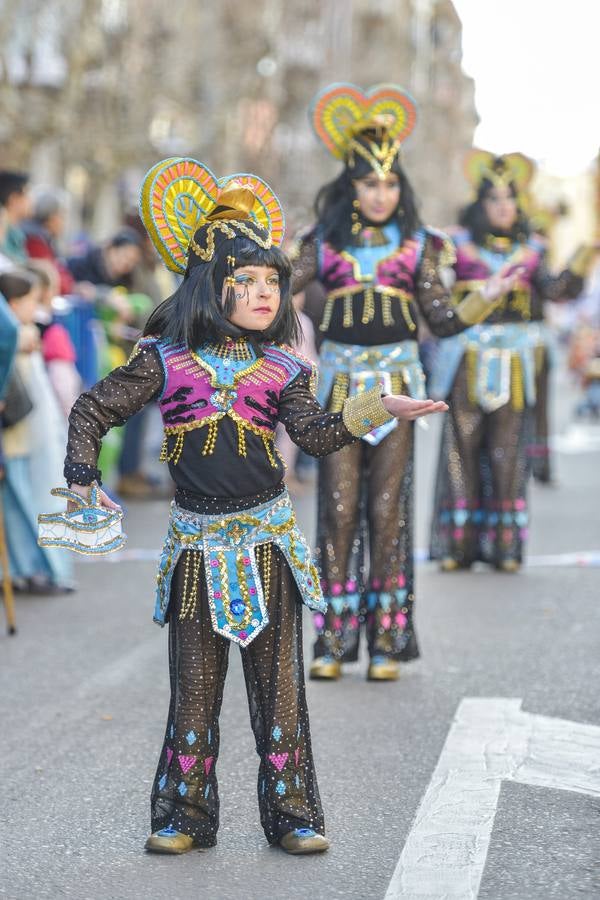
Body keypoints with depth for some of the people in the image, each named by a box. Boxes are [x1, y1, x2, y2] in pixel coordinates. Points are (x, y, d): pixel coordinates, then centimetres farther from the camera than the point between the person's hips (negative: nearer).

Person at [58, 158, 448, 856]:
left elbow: (314, 433, -6)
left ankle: (291, 815, 11)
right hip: (198, 539, -1)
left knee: (278, 682, 3)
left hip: (268, 536, 1)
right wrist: (83, 478, -6)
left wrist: (374, 408, -19)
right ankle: (184, 816, 15)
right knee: (194, 684, 4)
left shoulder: (281, 368, 5)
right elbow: (92, 413, 5)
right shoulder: (165, 360, 0)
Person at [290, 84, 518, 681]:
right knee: (339, 509, -2)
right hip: (340, 380, 0)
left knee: (387, 509, 0)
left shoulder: (417, 246, 6)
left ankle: (386, 640, 5)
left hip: (395, 380, 0)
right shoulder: (326, 244, 7)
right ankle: (333, 640, 4)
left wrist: (485, 298, -8)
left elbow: (443, 321, 6)